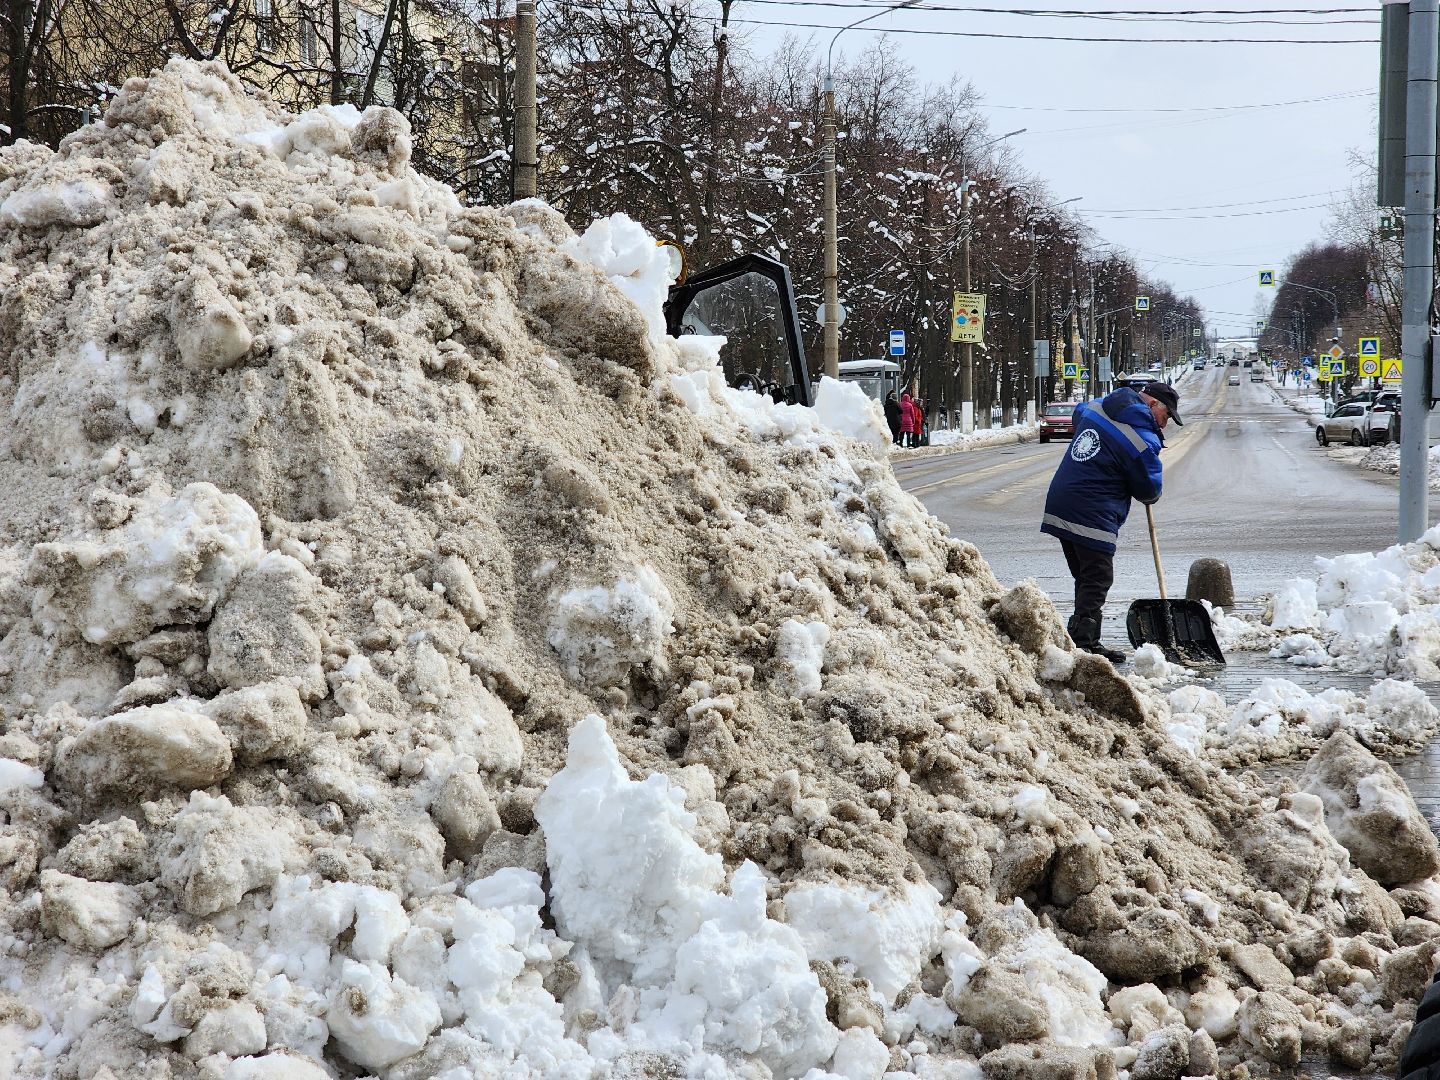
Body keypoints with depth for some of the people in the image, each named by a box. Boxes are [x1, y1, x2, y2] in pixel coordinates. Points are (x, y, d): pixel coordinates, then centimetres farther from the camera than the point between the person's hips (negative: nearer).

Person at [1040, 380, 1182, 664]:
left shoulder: (1097, 407, 11)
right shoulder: (1143, 440, -13)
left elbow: (1078, 413, 38)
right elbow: (1149, 490, -4)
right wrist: (1151, 494, 22)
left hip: (1060, 507, 9)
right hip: (1092, 518, -9)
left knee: (1086, 579, 16)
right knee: (1097, 580, -5)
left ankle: (1083, 641, 20)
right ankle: (1083, 644, -11)